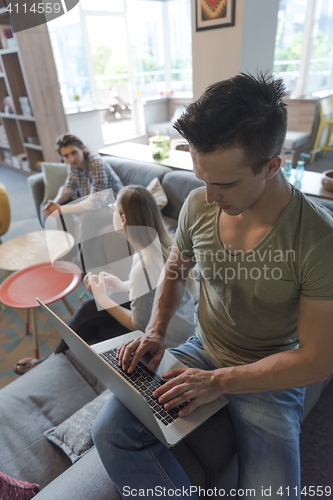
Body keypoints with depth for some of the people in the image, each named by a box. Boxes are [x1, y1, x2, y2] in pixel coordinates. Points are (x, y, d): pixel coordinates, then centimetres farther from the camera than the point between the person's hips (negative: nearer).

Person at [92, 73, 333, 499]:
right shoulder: (198, 205, -11)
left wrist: (219, 381, -20)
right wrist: (155, 331, -7)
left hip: (270, 377, -2)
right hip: (202, 352, 3)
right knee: (110, 431, -13)